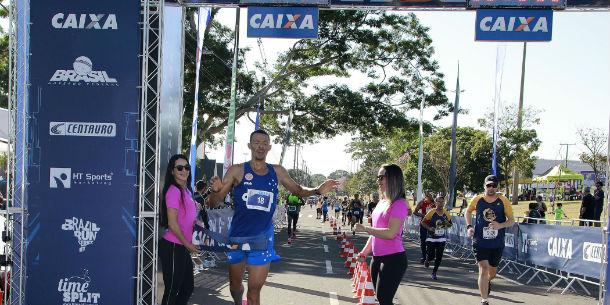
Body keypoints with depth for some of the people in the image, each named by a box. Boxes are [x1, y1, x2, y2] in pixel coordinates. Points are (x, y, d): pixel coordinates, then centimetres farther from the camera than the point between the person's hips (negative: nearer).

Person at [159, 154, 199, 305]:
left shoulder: (186, 191, 12)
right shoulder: (173, 191, -16)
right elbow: (172, 223, -19)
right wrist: (188, 244, -11)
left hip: (183, 247, 9)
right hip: (172, 247, -9)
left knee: (188, 286, 18)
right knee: (172, 289, 0)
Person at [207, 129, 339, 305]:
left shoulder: (277, 172, 2)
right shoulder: (237, 171, -6)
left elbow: (298, 190, 17)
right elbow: (214, 202, -6)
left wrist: (317, 191, -3)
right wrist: (216, 191, -30)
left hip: (263, 238, 1)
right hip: (237, 236, 0)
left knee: (255, 289, -1)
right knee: (235, 283, 17)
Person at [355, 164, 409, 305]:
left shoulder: (399, 204, -15)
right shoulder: (382, 202, 11)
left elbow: (390, 233, -23)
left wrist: (365, 228, -16)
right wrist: (365, 251, 21)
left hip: (393, 259, -9)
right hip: (377, 257, 9)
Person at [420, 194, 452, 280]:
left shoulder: (446, 214, -1)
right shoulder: (431, 213, -11)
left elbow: (450, 224, 14)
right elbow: (423, 222, -3)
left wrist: (447, 223, -9)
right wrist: (429, 228, -18)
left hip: (442, 239, 3)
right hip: (431, 238, -3)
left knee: (439, 257, 1)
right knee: (431, 256, -3)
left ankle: (434, 272, 18)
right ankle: (427, 260, 33)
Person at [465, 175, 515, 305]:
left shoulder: (503, 201, -4)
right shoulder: (477, 200, -2)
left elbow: (511, 220, -2)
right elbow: (468, 212, 18)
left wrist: (500, 225, -23)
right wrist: (469, 226, 3)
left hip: (497, 244, 1)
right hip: (480, 242, -1)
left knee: (492, 272, 17)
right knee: (483, 269, -13)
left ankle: (487, 282, 53)